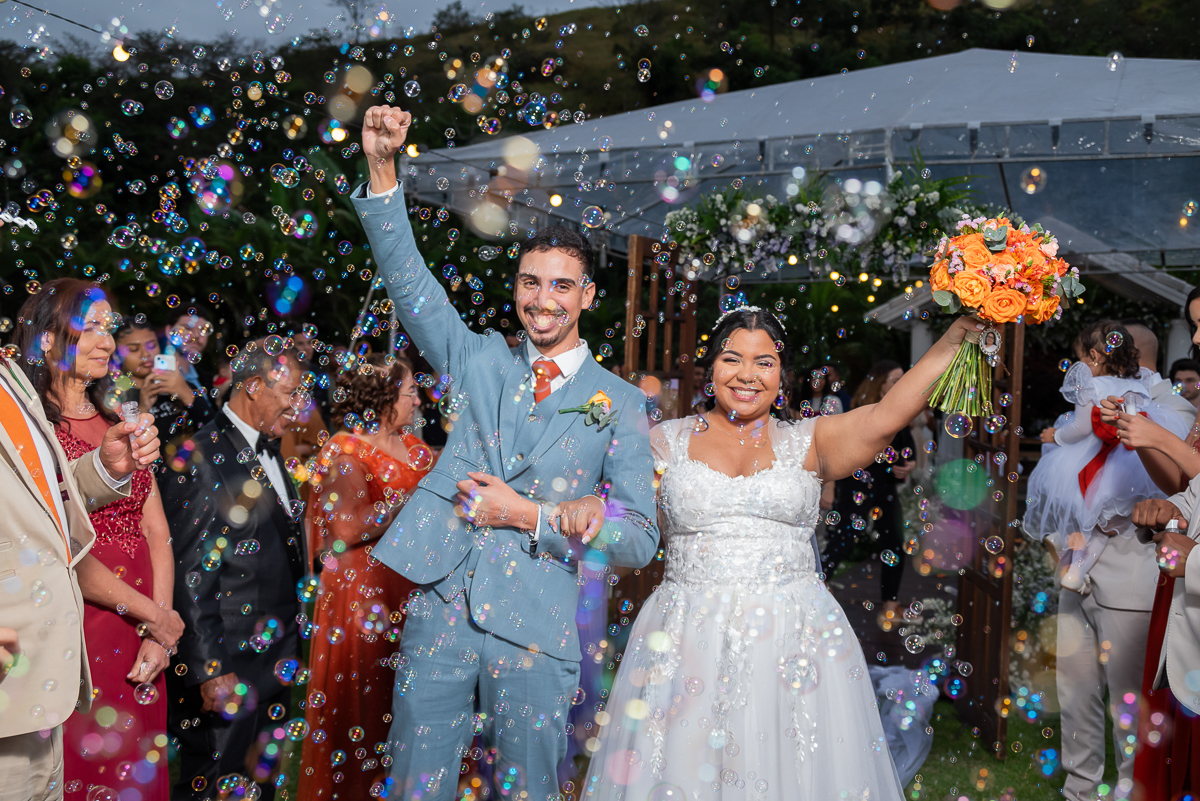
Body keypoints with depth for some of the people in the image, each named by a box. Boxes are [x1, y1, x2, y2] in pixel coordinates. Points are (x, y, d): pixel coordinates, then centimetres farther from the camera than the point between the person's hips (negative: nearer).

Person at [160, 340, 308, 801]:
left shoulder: (269, 450, 12)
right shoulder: (203, 459, -17)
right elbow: (189, 580, -19)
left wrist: (293, 637, 13)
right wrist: (210, 672, -19)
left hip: (276, 659, 9)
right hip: (229, 669, -8)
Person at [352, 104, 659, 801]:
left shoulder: (620, 404, 1)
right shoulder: (481, 360, 10)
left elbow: (640, 540, -2)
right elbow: (410, 281, 1)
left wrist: (532, 517, -11)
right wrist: (383, 168, -11)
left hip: (536, 634, -2)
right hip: (440, 611, 2)